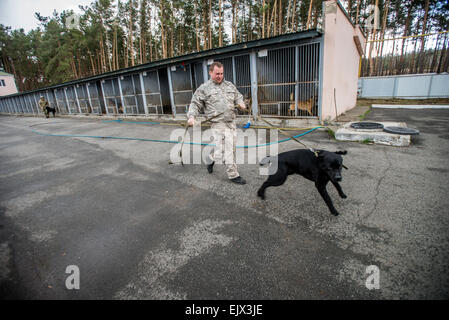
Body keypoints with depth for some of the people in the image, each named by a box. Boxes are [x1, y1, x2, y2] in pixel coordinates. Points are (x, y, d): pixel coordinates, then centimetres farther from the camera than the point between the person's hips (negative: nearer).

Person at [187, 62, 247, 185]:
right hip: (217, 124, -6)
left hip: (231, 122, 7)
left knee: (231, 148, 14)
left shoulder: (230, 85, 17)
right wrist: (191, 116, -14)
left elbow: (238, 96, 27)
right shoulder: (204, 88, 1)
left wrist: (240, 103, 5)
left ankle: (211, 158, 38)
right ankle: (233, 175, 5)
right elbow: (195, 104, 1)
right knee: (227, 151, -9)